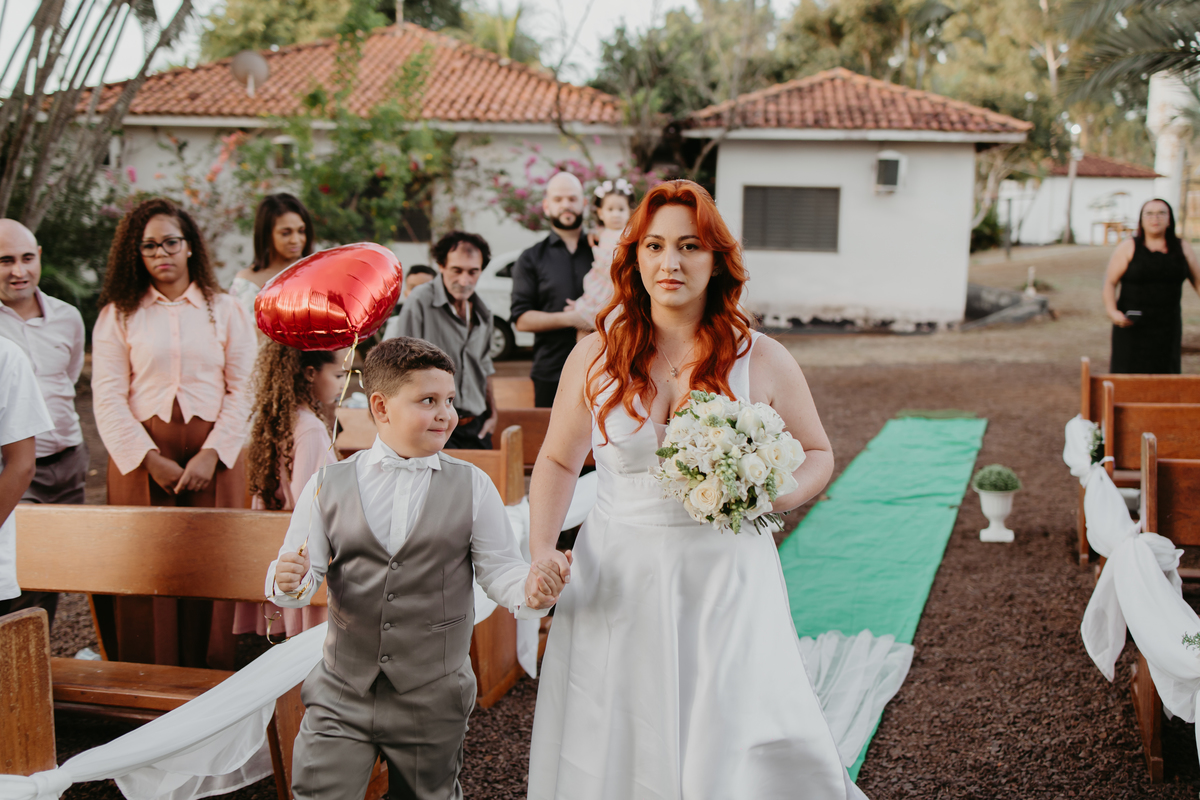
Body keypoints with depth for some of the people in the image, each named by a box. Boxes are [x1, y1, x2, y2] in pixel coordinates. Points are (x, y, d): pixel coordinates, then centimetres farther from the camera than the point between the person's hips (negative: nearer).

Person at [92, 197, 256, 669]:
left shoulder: (225, 310, 10)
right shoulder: (119, 315, 9)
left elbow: (243, 391, 3)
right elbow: (108, 399, 1)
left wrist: (211, 455, -10)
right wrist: (152, 460, -10)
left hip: (213, 456, 0)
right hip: (141, 457, 0)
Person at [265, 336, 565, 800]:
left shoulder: (472, 487, -2)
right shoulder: (327, 487, -1)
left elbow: (499, 568, -4)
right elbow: (305, 570, 0)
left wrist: (529, 589, -24)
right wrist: (288, 581, -22)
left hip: (432, 706, 0)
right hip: (341, 697, 0)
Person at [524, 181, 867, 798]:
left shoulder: (761, 360, -1)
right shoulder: (594, 359, 2)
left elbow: (817, 455, 11)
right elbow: (557, 461, 12)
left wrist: (774, 497, -10)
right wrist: (542, 553, -2)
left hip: (726, 583, -1)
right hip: (617, 585, 2)